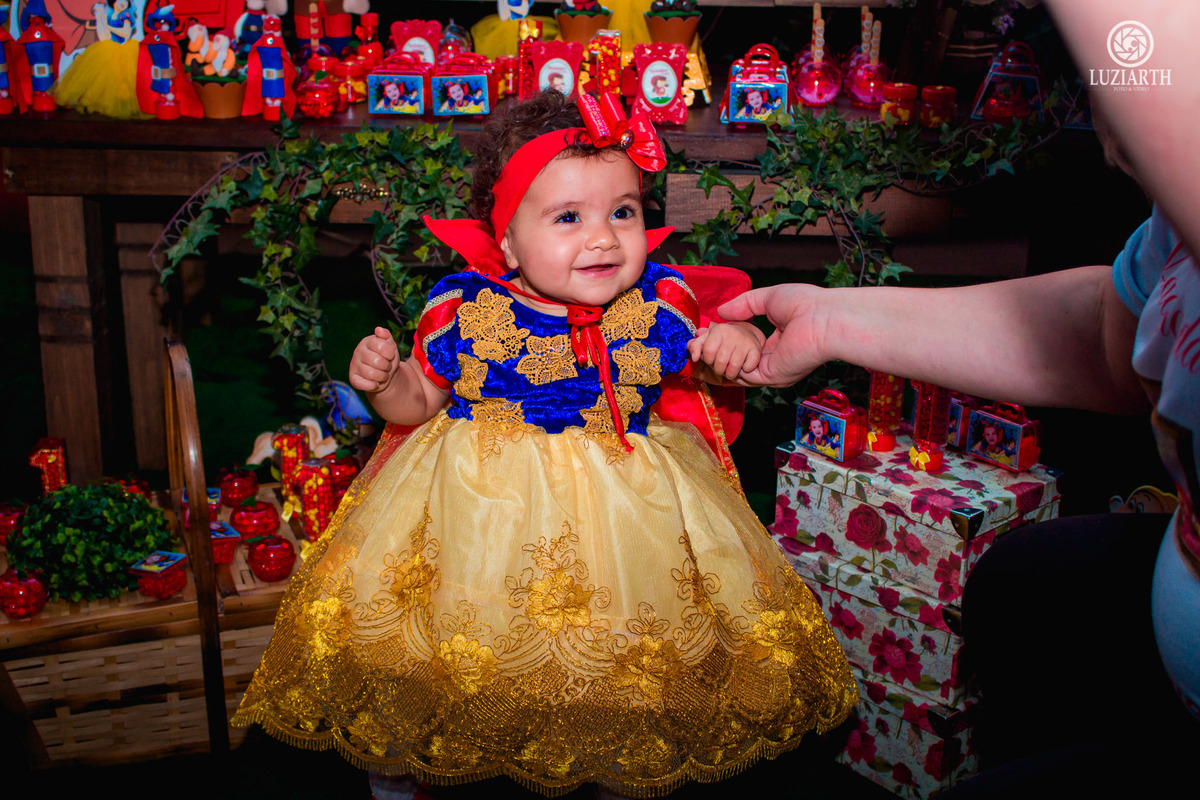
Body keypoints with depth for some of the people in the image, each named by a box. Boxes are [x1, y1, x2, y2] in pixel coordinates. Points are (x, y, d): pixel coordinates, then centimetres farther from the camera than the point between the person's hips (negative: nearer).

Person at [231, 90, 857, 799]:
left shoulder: (661, 302, -9)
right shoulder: (465, 309, -12)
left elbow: (706, 361, 8)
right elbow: (420, 400, 2)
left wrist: (737, 342, -15)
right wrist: (384, 381, -19)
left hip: (628, 500, 1)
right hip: (480, 501, -1)